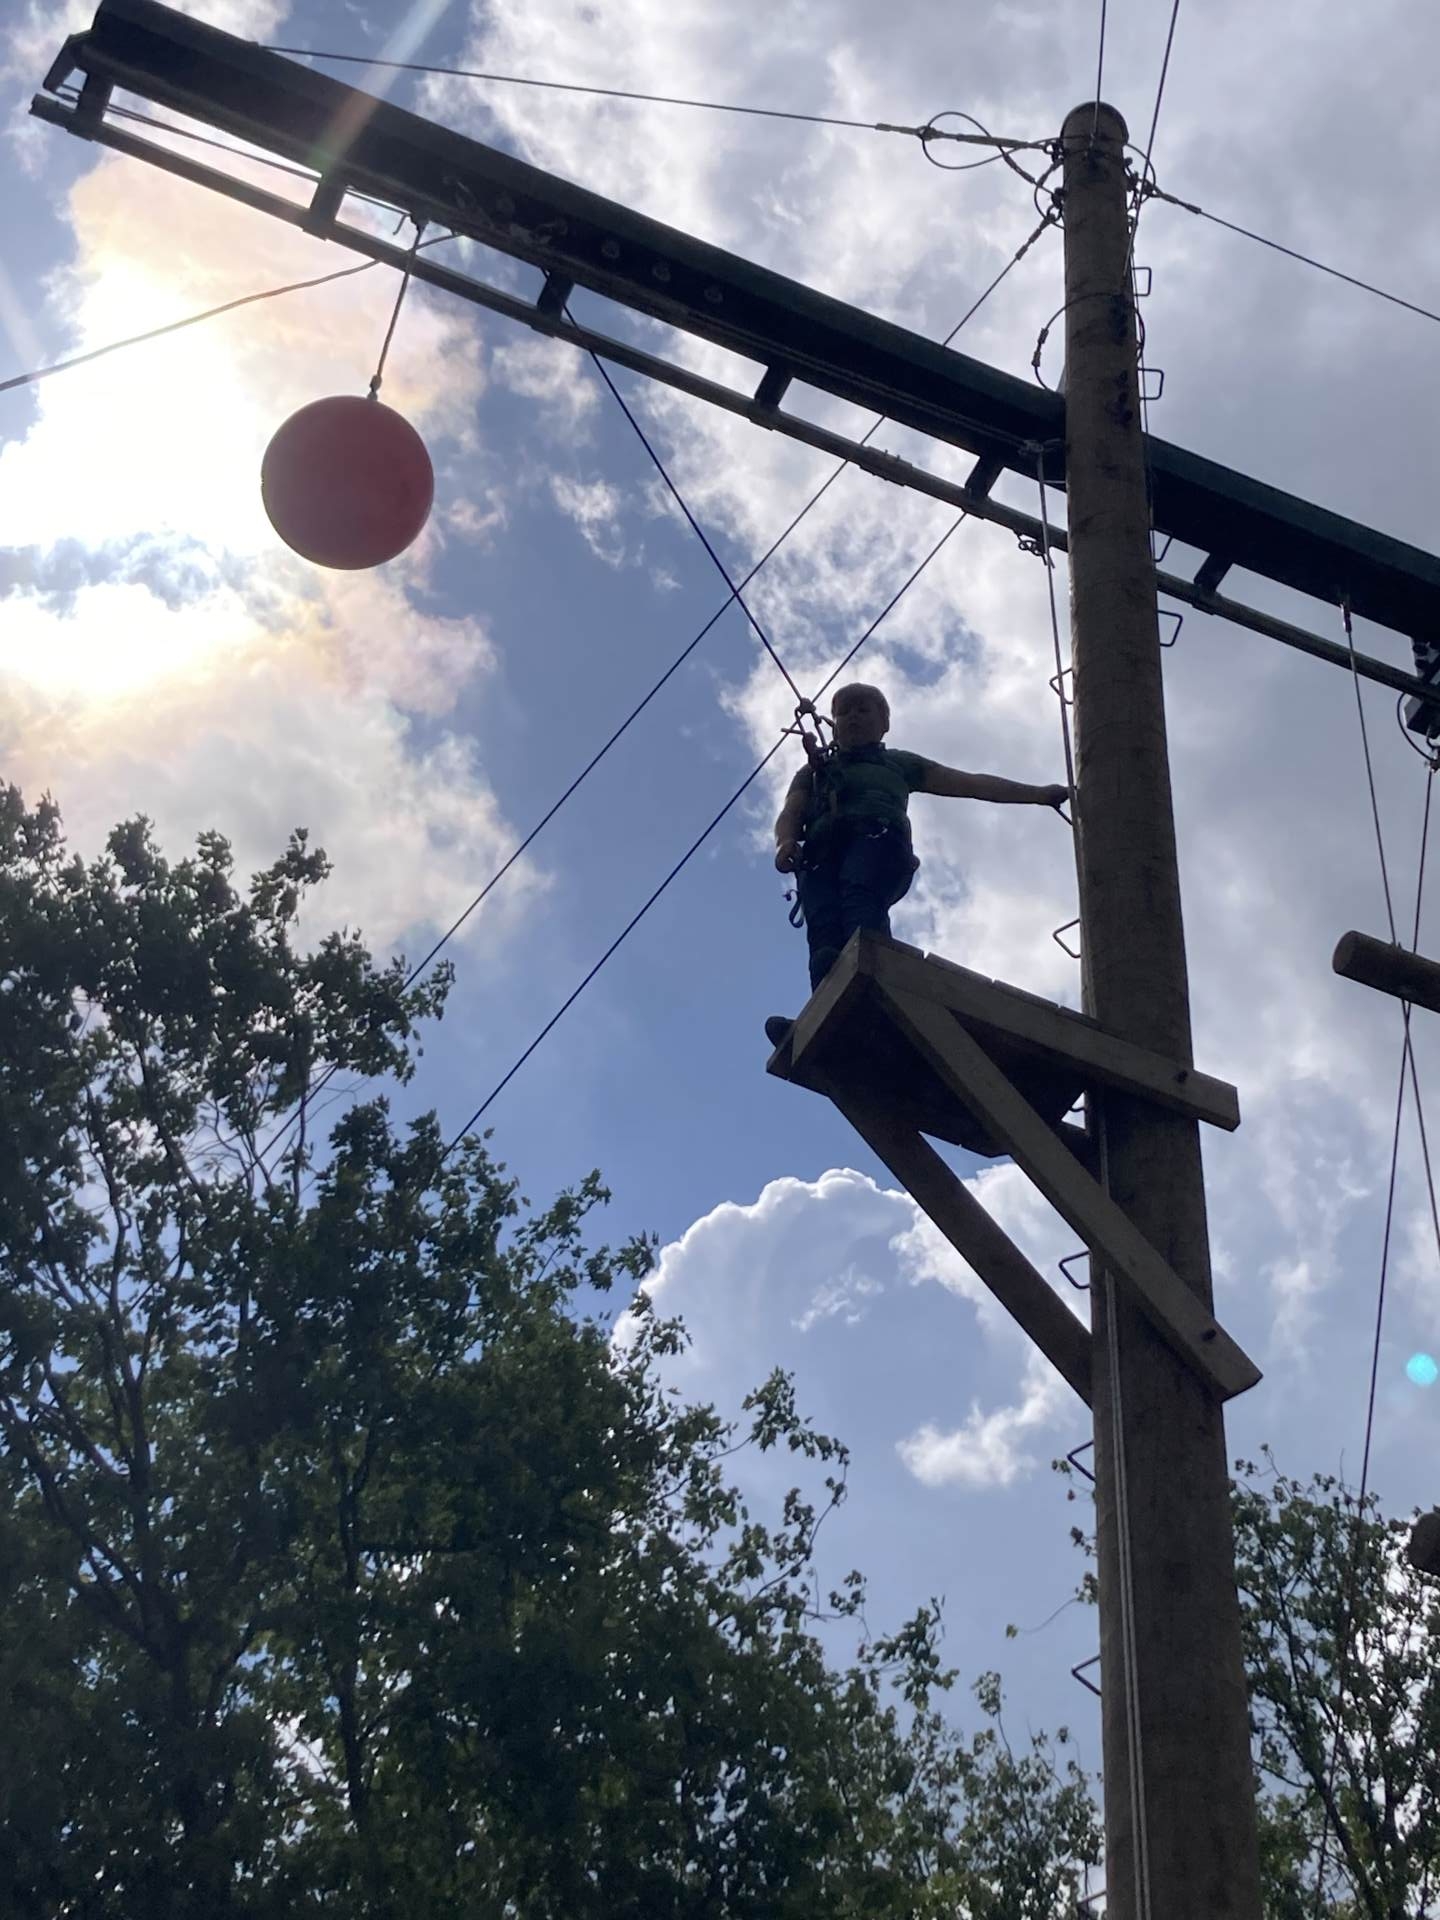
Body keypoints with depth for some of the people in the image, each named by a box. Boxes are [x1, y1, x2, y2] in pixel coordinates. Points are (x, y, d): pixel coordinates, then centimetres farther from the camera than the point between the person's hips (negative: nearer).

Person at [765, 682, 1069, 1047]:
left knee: (859, 894, -38)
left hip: (878, 839, -1)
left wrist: (1038, 794, 28)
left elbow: (971, 783, 35)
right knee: (824, 924, -32)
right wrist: (786, 843, -1)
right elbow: (790, 814, 23)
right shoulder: (814, 773, 41)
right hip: (821, 852, 1)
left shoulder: (898, 763, 38)